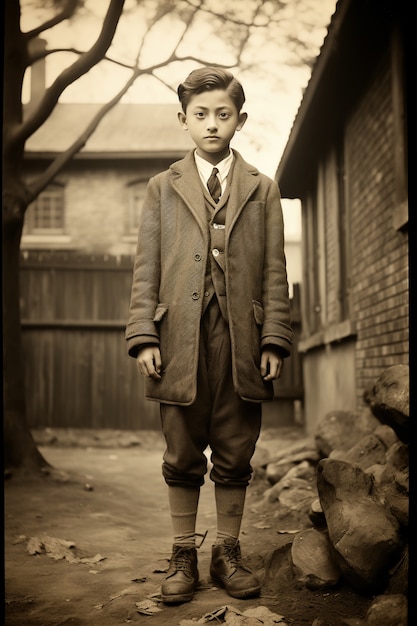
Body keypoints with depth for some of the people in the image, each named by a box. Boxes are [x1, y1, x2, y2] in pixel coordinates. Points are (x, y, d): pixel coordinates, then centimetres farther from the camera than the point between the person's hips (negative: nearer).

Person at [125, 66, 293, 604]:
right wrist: (143, 335, -4)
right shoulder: (162, 188, 13)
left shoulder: (263, 190, 13)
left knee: (234, 457, 7)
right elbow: (146, 268, 7)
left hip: (242, 342, 1)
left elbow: (275, 271, 8)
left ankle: (228, 554, 21)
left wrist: (275, 339, -2)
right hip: (181, 340, 0)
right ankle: (183, 557, 18)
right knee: (182, 457, 6)